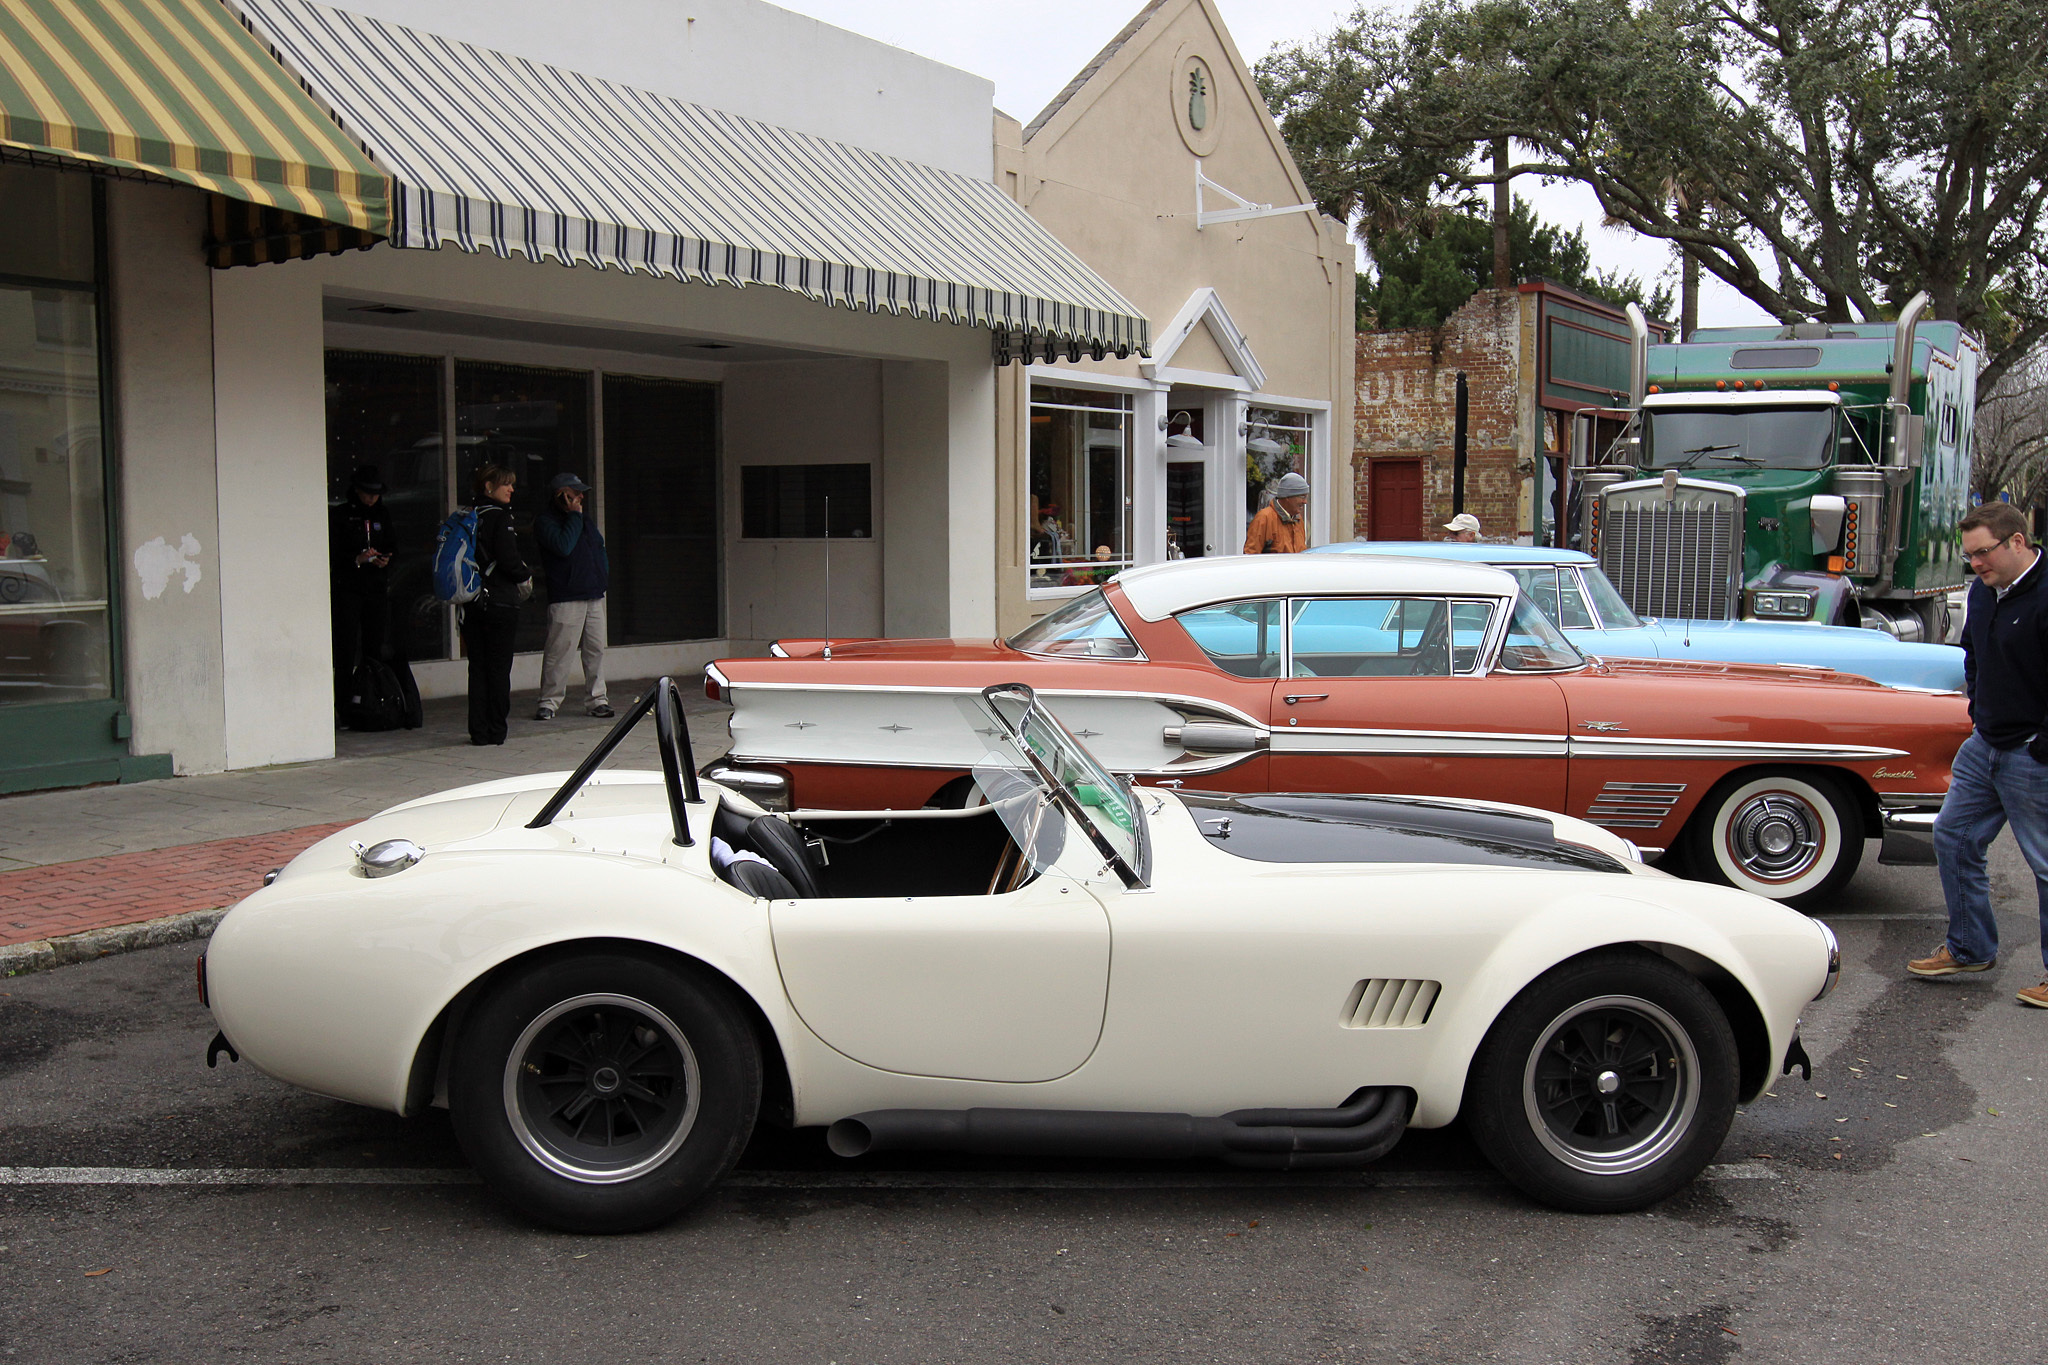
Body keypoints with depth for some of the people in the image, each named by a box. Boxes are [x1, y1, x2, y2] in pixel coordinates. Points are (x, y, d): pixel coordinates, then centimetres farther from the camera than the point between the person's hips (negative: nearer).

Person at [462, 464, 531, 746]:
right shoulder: (500, 516, -11)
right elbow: (509, 561, -17)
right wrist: (527, 575, 2)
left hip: (470, 604, 6)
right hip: (500, 603, -6)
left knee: (477, 667, 10)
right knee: (499, 667, 2)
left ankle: (479, 731, 10)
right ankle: (496, 731, 3)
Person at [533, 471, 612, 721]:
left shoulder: (586, 522, 22)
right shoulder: (545, 521, -3)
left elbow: (600, 551, 27)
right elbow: (563, 546, -19)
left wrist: (603, 578, 12)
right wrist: (574, 516, -11)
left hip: (595, 597, 7)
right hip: (565, 599, -7)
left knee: (595, 649, 6)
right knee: (558, 650, -8)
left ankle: (596, 699, 13)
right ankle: (549, 702, -1)